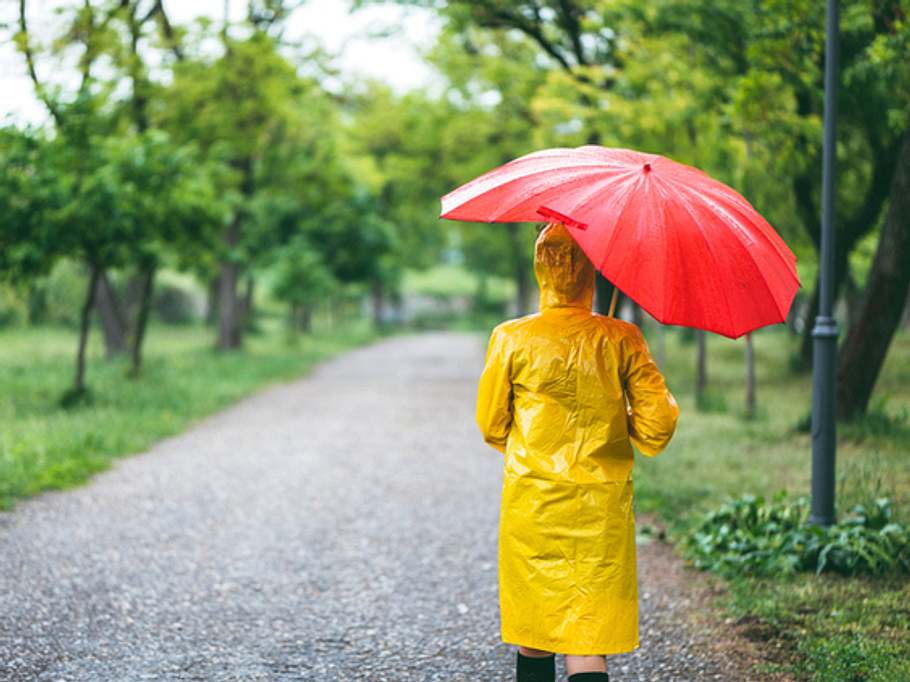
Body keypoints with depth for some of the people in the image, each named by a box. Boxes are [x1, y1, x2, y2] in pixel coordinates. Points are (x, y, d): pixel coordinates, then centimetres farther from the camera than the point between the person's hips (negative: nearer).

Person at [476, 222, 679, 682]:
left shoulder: (511, 339, -6)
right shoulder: (622, 340, -4)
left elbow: (491, 427, 3)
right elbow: (656, 427, -3)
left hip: (531, 504, 0)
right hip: (602, 507, 0)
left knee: (533, 637, 14)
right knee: (587, 642, 0)